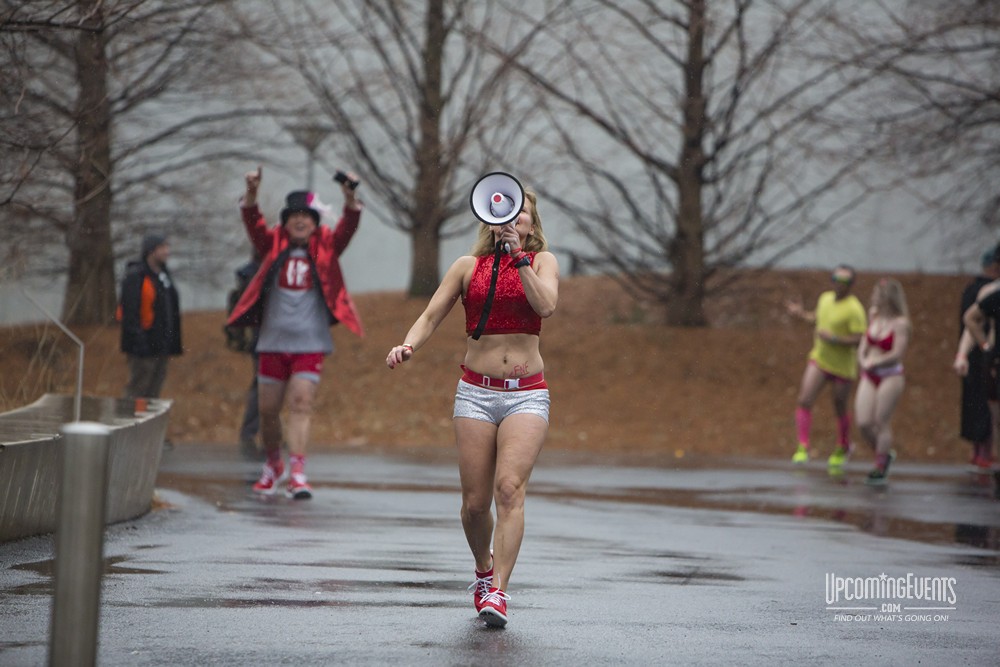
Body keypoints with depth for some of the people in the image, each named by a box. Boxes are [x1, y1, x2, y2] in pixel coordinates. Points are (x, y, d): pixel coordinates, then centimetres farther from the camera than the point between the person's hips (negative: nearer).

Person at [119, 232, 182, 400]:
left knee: (154, 389, 11)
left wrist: (174, 343, 17)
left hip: (161, 347, 9)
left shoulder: (164, 274, 16)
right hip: (144, 346, -8)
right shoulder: (135, 277, -12)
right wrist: (137, 341, -23)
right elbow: (129, 312, -17)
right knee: (137, 389, -7)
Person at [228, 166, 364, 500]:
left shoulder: (326, 245, 3)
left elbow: (348, 226, -12)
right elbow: (253, 222, -10)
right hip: (272, 342, 2)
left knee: (301, 405, -13)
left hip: (310, 344, -2)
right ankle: (273, 465, 32)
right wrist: (252, 193, -29)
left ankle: (297, 473, -19)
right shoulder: (273, 244, 5)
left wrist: (350, 197, -31)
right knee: (268, 410, 9)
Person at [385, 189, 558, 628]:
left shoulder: (542, 261, 6)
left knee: (510, 488, -18)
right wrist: (408, 345, -14)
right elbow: (431, 315, 5)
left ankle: (498, 592, -22)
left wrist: (519, 256, -16)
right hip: (476, 391, 1)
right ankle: (484, 569, 27)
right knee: (475, 501, 0)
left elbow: (546, 305, -13)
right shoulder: (468, 266, 9)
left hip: (526, 393, -1)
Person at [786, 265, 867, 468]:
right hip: (819, 359, 5)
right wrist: (803, 314, 17)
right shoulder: (825, 298, 4)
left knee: (840, 409, 10)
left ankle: (843, 449, 35)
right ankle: (802, 449, -6)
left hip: (843, 366, -5)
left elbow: (860, 340, -23)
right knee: (804, 401, -11)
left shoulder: (854, 309, -19)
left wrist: (833, 339, -27)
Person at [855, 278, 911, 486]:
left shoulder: (900, 323, -11)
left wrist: (873, 363, -9)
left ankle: (880, 469, 4)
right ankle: (884, 455, 22)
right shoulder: (874, 315, 10)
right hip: (869, 377, 6)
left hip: (890, 377, -6)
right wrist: (862, 360, 0)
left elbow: (897, 354, -16)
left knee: (881, 422, -5)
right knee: (863, 423, -2)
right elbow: (865, 341, 19)